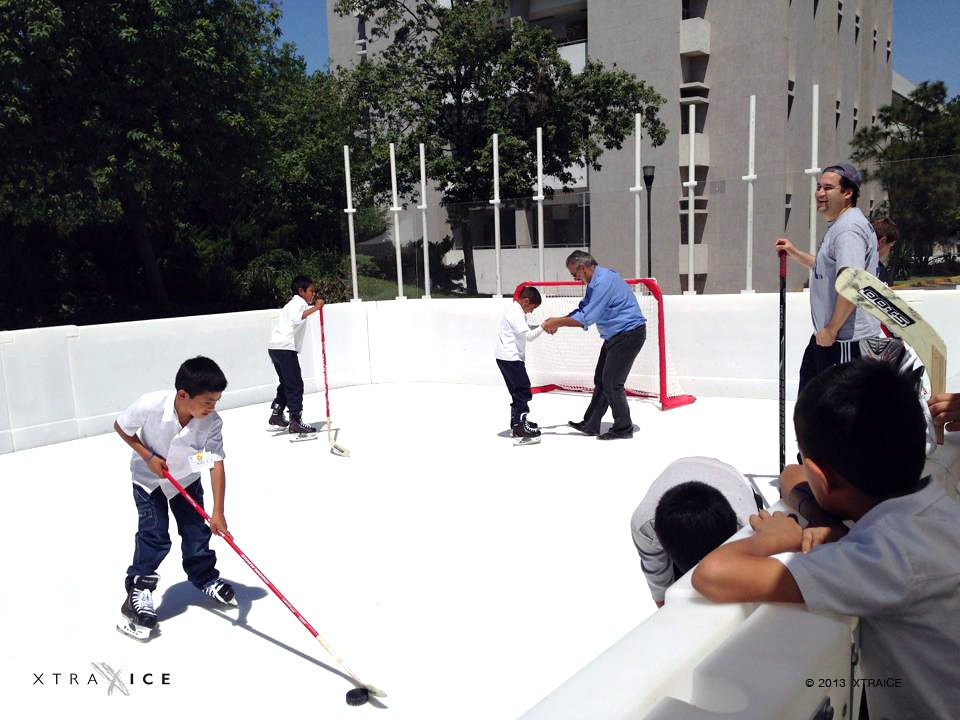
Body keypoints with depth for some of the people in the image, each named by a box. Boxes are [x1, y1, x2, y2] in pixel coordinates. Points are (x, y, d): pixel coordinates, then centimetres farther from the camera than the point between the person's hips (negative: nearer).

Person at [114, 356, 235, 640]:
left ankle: (204, 578, 27)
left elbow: (217, 465, -30)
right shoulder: (150, 405, -35)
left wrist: (218, 512, -36)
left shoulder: (211, 423, -29)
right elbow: (121, 427, -15)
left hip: (185, 477, 3)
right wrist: (149, 456, -23)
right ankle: (139, 588, 8)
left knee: (196, 529, 5)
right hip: (148, 477, -2)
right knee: (154, 534, -9)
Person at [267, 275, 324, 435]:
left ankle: (276, 415, 28)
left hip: (276, 348, 10)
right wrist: (314, 308, -30)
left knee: (287, 383, 21)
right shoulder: (298, 303, -7)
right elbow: (296, 318, -30)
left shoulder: (296, 303, 23)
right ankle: (296, 422, -9)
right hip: (285, 348, -10)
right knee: (295, 385, -8)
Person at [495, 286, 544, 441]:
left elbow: (526, 329, 22)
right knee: (523, 390, -9)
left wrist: (543, 327, 10)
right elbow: (528, 335, -23)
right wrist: (543, 327, -18)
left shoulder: (517, 311, 16)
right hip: (510, 358, -11)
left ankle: (517, 421, 28)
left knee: (517, 390, 18)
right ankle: (519, 427, -9)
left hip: (509, 358, 11)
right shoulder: (515, 313, -17)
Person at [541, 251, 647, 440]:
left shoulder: (603, 281, -23)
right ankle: (590, 425, 21)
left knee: (611, 382, -7)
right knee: (601, 380, 13)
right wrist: (557, 321, 5)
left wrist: (557, 323, -15)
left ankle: (623, 428, 6)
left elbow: (586, 318, -24)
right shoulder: (595, 282, 10)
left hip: (629, 334, -10)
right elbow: (583, 310, 16)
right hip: (615, 336, 10)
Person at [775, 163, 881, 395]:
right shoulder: (837, 226, 16)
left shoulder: (849, 229, -19)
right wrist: (794, 252, 24)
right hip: (826, 334, 11)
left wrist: (831, 330, -22)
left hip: (846, 339, -11)